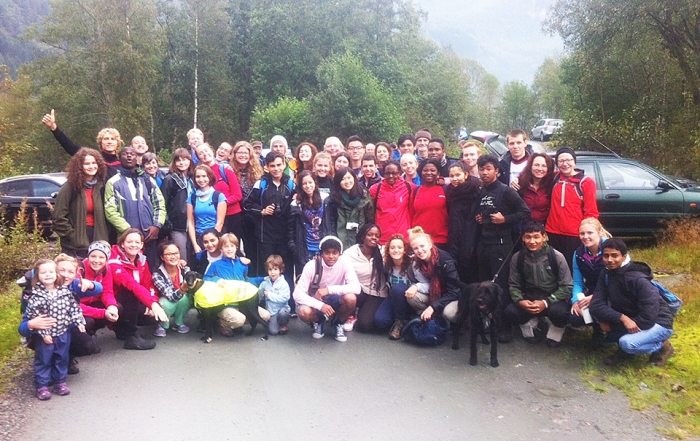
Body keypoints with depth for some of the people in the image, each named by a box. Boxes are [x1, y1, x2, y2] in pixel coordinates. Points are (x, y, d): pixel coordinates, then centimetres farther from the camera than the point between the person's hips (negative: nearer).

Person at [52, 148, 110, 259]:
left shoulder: (100, 186, 7)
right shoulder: (70, 187, -7)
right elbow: (59, 217, -7)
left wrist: (104, 236, 4)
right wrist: (72, 236, -9)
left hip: (97, 240, 4)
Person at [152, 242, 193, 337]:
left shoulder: (185, 270, -15)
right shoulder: (157, 275, -25)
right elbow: (171, 297, -33)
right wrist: (183, 289, -53)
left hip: (182, 305, 3)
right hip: (166, 305, -2)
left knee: (185, 297, -29)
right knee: (165, 304, -35)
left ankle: (178, 323, -3)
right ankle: (162, 325, -2)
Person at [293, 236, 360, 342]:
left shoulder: (344, 262, -18)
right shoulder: (311, 266, -20)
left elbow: (356, 287, -27)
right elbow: (297, 293, -22)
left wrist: (329, 289, -33)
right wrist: (320, 305, -35)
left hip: (336, 302, 1)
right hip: (316, 301, -1)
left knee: (351, 298, -32)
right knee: (304, 312, -34)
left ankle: (338, 323, 1)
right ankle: (318, 321, 5)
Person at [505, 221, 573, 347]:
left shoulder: (556, 257, -13)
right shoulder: (517, 258, -6)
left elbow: (567, 287, -10)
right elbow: (513, 285, 1)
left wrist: (546, 302, -23)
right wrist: (520, 301, -21)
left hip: (553, 299, -2)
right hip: (529, 299, 2)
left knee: (559, 312, -36)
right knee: (509, 312, -26)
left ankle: (555, 334, 2)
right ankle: (532, 325, 9)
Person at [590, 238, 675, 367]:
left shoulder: (639, 280, -26)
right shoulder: (606, 274, -7)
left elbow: (647, 318, -27)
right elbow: (596, 305, -15)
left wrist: (612, 323, -22)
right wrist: (622, 318, -32)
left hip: (658, 323, -6)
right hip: (629, 318, 6)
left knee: (627, 343, -32)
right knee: (597, 313, -15)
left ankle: (662, 347, 0)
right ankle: (625, 348, 3)